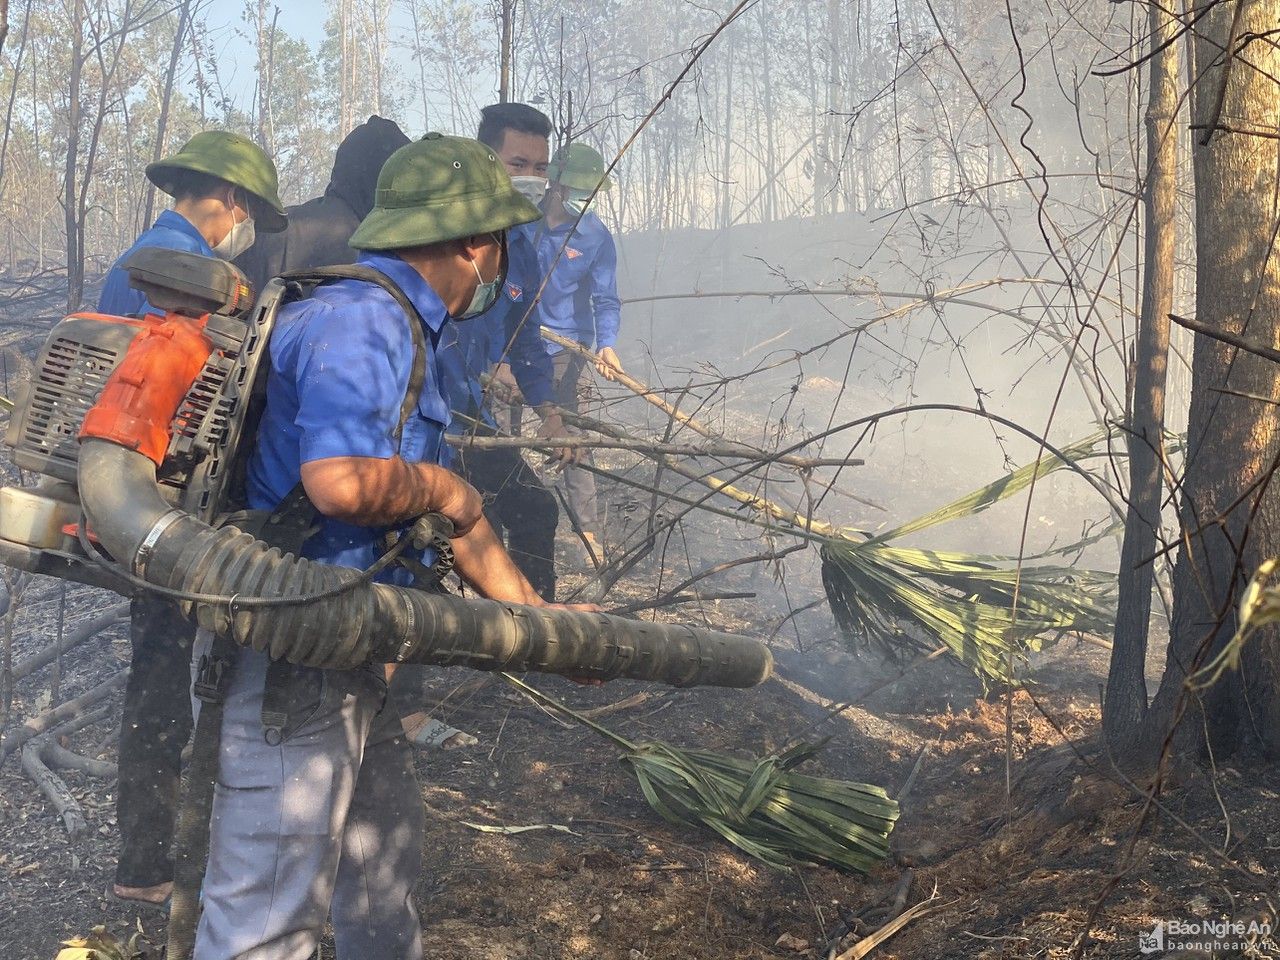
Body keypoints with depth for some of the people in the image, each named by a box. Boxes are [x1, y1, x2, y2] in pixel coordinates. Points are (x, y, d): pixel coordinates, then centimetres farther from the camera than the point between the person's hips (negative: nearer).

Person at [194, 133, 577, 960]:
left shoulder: (408, 334, 14)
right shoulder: (358, 320, -19)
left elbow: (458, 510, 20)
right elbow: (340, 482, -36)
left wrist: (538, 616, 21)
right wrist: (437, 486, -15)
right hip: (290, 656, -11)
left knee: (387, 855, 26)